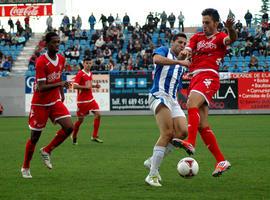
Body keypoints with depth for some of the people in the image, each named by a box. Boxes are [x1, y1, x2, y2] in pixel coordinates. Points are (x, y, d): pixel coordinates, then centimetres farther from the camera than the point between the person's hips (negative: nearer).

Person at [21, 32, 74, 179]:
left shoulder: (61, 59, 1)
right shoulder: (41, 62, -21)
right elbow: (41, 87, -25)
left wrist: (62, 93, 16)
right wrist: (60, 84, -34)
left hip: (55, 101, 6)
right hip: (40, 103, -6)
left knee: (69, 127, -12)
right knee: (35, 136, 2)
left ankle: (46, 151, 9)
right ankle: (25, 168, 21)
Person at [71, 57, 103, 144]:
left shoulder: (90, 73, 11)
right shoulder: (80, 74, -12)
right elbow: (74, 86, -19)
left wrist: (94, 86, 7)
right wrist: (86, 87, -21)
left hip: (90, 99, 7)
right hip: (82, 100, -7)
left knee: (98, 114, -7)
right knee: (81, 119, 0)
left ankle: (94, 136, -1)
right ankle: (74, 137, 21)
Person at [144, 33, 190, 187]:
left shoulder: (181, 64, 27)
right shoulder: (164, 50, 5)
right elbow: (157, 59, -20)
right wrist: (179, 62, -22)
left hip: (173, 100, 8)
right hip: (159, 95, -8)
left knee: (182, 132, -10)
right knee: (167, 133, -22)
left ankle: (153, 161, 5)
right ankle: (153, 175, -20)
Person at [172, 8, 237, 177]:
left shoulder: (220, 37, 7)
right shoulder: (197, 37, 23)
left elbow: (231, 39, -16)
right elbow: (187, 51, 8)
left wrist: (231, 29, -39)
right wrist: (184, 52, -17)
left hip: (209, 77, -6)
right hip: (195, 78, 6)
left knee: (192, 104, -33)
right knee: (203, 126, 1)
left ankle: (190, 143, -46)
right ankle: (221, 161, 5)